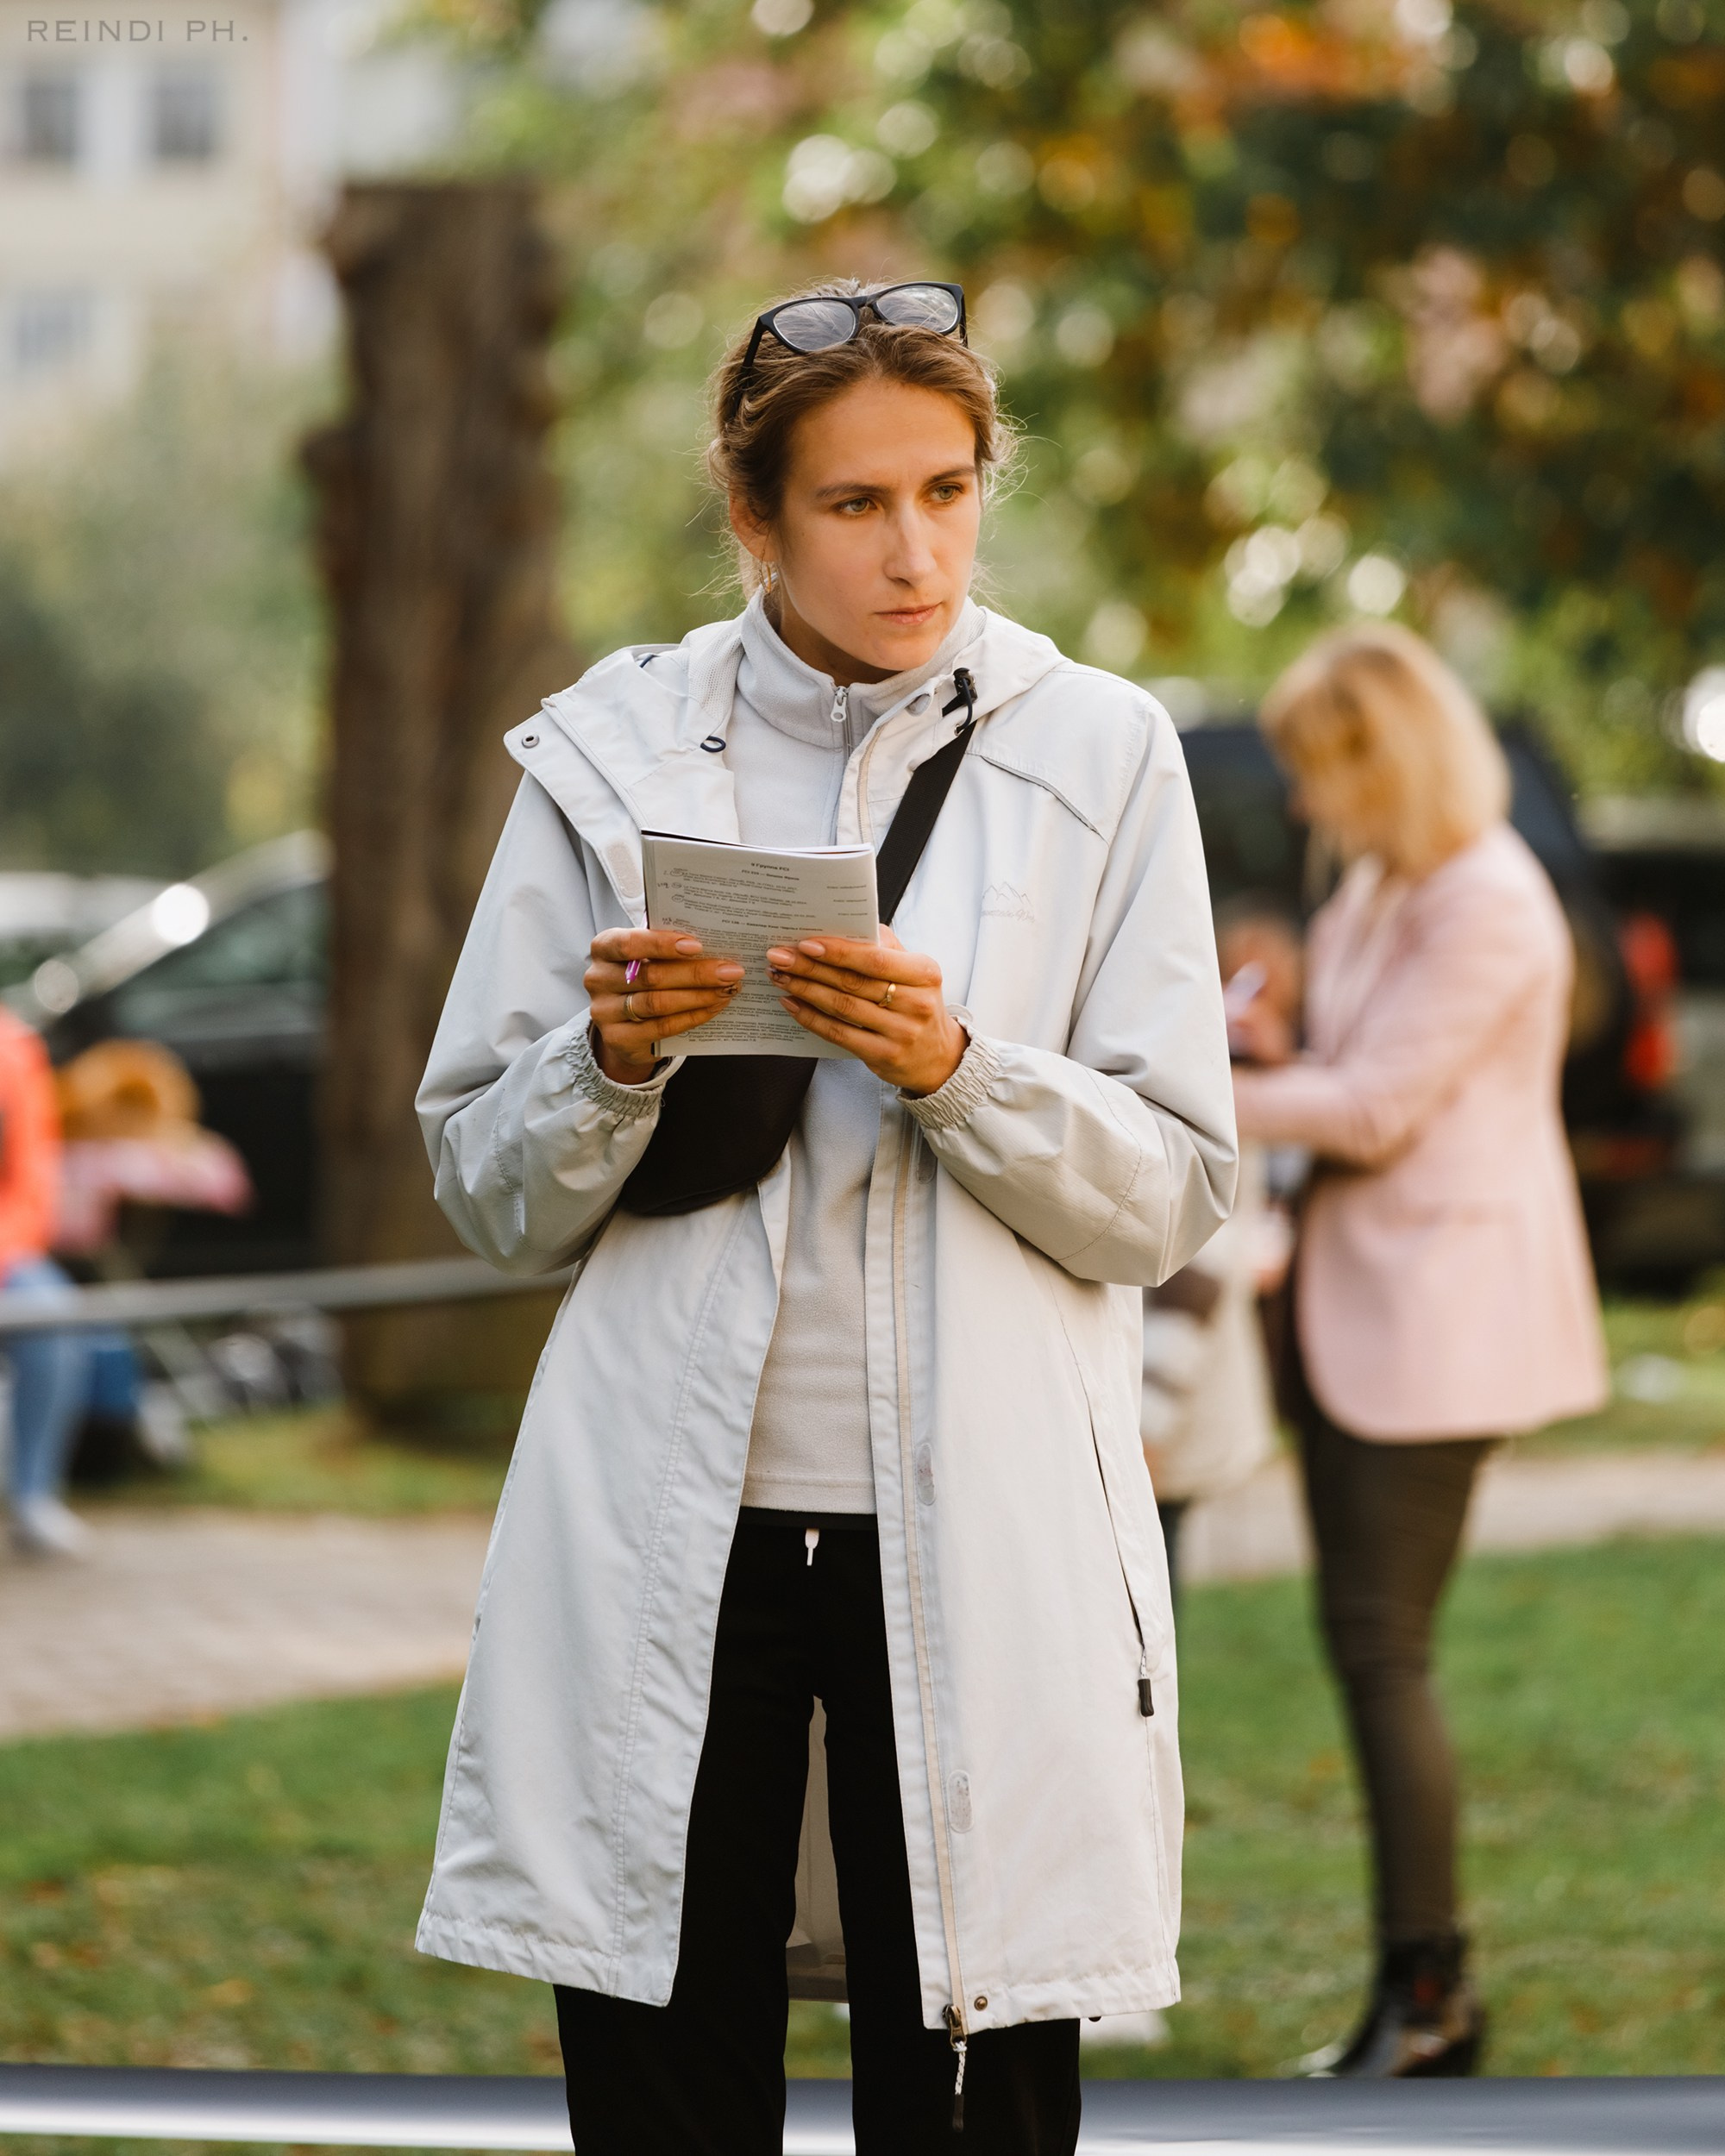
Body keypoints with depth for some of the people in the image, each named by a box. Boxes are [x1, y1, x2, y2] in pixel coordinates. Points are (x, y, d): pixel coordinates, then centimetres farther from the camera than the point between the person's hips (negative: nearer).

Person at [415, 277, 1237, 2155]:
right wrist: (614, 1066, -9)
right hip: (668, 1537, 1)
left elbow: (1168, 1199, 3)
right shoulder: (612, 754, 8)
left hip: (976, 1543, -1)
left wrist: (954, 1070, -14)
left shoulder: (1097, 760, 5)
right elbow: (493, 1202, 10)